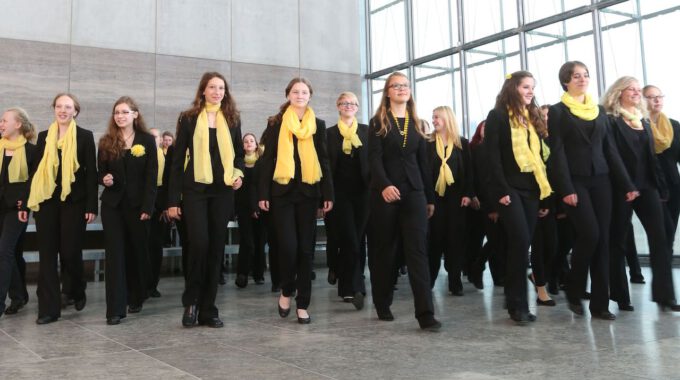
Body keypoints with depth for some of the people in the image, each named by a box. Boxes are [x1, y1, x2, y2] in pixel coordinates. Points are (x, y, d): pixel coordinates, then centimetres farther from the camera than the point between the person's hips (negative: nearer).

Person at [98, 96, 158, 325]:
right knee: (115, 253, -4)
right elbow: (101, 173, 11)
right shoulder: (106, 142, 7)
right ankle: (116, 308, -4)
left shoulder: (147, 140, 0)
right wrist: (104, 179, -14)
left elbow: (151, 176, -4)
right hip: (112, 205, 1)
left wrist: (147, 207, -11)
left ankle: (136, 298, 29)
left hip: (137, 204, -1)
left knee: (138, 251, 9)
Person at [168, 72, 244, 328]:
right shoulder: (189, 119, 2)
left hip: (223, 191, 3)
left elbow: (239, 153, 19)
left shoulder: (232, 119, 9)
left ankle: (208, 309, 12)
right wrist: (173, 200, -4)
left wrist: (239, 173, -4)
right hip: (195, 190, -3)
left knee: (216, 248, 3)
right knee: (199, 244, -14)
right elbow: (178, 159, 1)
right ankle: (191, 302, 7)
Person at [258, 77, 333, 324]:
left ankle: (303, 304, 10)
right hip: (282, 192, -2)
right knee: (288, 246, -10)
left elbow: (324, 161, 9)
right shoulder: (276, 124, 5)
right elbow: (268, 160, 3)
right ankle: (286, 291, 16)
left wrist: (328, 193, 2)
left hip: (308, 192, 2)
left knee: (306, 248, 3)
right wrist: (263, 193, -4)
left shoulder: (318, 125, 10)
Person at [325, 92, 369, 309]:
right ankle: (355, 288, -8)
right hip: (340, 193, -2)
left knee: (353, 241, 7)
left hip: (362, 192, 2)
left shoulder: (367, 131, 9)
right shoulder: (330, 133, 5)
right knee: (350, 242, -11)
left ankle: (346, 288, 18)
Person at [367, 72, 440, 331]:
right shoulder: (378, 122, 3)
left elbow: (423, 162, 15)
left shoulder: (416, 123, 14)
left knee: (418, 250, -7)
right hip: (384, 192, -2)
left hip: (413, 192, 2)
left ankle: (426, 314, -11)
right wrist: (384, 185, -26)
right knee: (384, 250, 4)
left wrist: (430, 197, 13)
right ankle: (383, 305, 19)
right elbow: (374, 158, -9)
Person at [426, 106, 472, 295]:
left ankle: (455, 281, 7)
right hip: (435, 196, 0)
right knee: (435, 237, 1)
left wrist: (468, 194, -6)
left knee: (455, 237, 1)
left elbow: (469, 170, 3)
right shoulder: (429, 144, 6)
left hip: (456, 196, 0)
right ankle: (429, 278, 13)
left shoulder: (462, 143, 6)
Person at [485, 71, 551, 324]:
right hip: (510, 187, -6)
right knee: (520, 241, -15)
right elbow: (493, 156, -10)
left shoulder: (533, 118, 18)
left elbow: (540, 154, 19)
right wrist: (501, 190, -17)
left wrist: (545, 185, 10)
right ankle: (518, 304, -9)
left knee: (522, 244, 6)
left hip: (532, 187, 7)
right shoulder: (498, 116, -2)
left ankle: (515, 299, 14)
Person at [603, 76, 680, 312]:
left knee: (659, 238, -2)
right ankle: (620, 296, 10)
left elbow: (651, 156, 18)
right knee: (618, 241, 2)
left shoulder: (643, 121, 17)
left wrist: (661, 185, 13)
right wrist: (624, 186, -16)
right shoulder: (611, 121, -5)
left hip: (646, 186, 6)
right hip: (621, 188, -6)